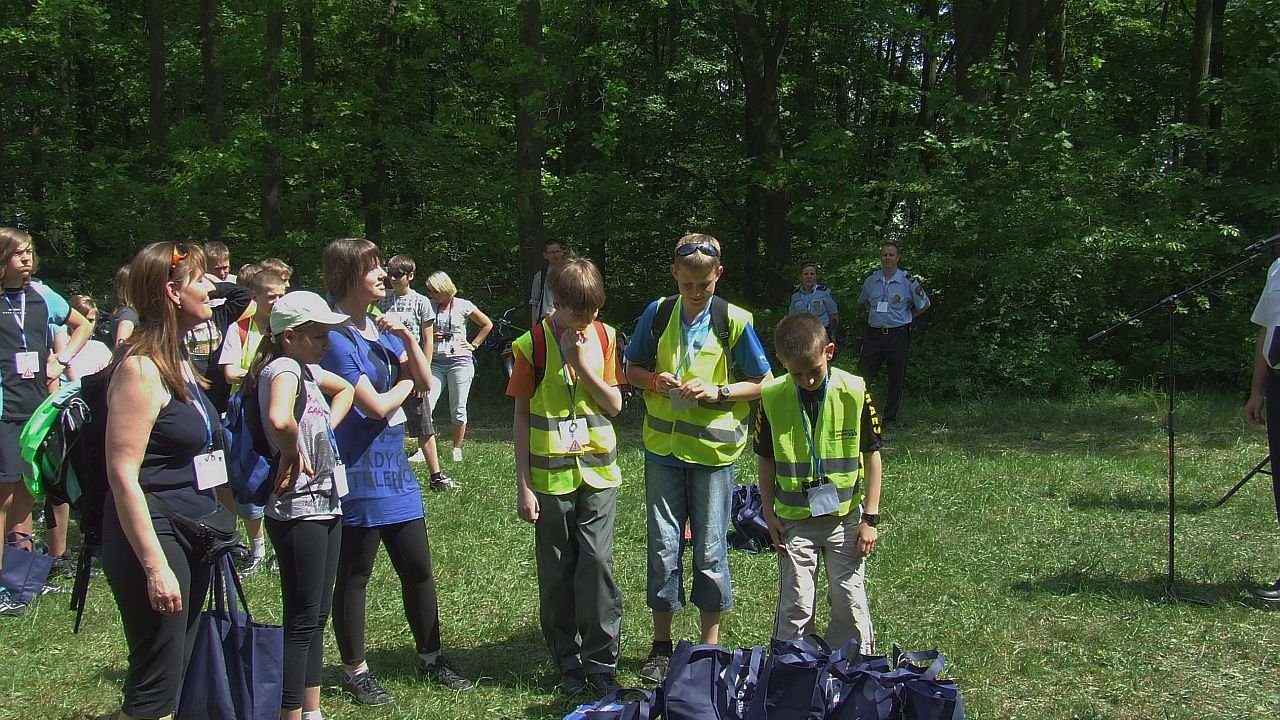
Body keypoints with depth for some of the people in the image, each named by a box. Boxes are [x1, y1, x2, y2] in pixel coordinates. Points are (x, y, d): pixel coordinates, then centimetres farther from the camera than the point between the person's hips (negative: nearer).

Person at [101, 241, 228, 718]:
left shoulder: (179, 362, 12)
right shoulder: (140, 369, -16)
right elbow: (123, 473, -21)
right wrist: (155, 567, -24)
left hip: (193, 535, 10)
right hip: (155, 536, -10)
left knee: (176, 675, 15)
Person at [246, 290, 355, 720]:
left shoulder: (307, 369, 11)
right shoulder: (284, 368, -17)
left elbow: (345, 390, 31)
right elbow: (279, 420, -38)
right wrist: (292, 455, -19)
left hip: (325, 504, 10)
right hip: (298, 511, -10)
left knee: (317, 616, 15)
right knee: (301, 620, -3)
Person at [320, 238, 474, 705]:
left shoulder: (382, 329, 10)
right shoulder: (336, 338, -15)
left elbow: (425, 382, 8)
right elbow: (376, 405, -19)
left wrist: (408, 338, -6)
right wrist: (404, 385, 0)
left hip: (394, 465, 8)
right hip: (359, 470, -8)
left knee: (418, 568, 13)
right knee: (354, 574, 5)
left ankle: (430, 657, 27)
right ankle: (355, 671, 17)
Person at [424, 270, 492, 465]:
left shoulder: (463, 306, -1)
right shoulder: (430, 307, 6)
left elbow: (487, 325, 9)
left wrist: (473, 345, 4)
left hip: (459, 361, -2)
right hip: (435, 362, 3)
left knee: (458, 409, 4)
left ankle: (457, 449, 17)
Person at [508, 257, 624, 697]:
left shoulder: (604, 338, 2)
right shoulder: (533, 345, -5)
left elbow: (615, 405, 0)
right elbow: (521, 417, -2)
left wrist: (585, 364, -15)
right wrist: (523, 486, -4)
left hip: (597, 472, 1)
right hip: (550, 476, -1)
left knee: (597, 562, -5)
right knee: (557, 572, 6)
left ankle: (601, 661, 6)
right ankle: (567, 661, 19)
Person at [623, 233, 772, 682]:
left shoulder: (734, 322, -6)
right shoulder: (657, 314, 1)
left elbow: (762, 383, 0)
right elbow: (631, 369, 10)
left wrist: (718, 392, -16)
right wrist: (656, 381, -11)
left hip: (713, 451, -2)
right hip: (663, 448, 2)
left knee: (710, 551, 5)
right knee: (664, 547, 6)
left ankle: (710, 646, 19)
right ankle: (661, 645, 19)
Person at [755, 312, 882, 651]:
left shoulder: (855, 392, -10)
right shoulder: (772, 396, -8)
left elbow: (871, 455, -2)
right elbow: (766, 460, 4)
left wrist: (870, 518, -4)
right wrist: (769, 512, 1)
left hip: (845, 516, 0)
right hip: (794, 519, 0)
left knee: (851, 602, 5)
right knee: (795, 605, 4)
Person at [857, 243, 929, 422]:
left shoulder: (908, 281, -3)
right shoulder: (870, 280, 6)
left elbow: (924, 304, 9)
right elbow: (863, 301, 25)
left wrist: (906, 318, 7)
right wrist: (875, 314, 12)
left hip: (898, 335, -2)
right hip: (874, 334, 2)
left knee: (896, 378, 5)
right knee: (862, 375, -2)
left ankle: (890, 417, 15)